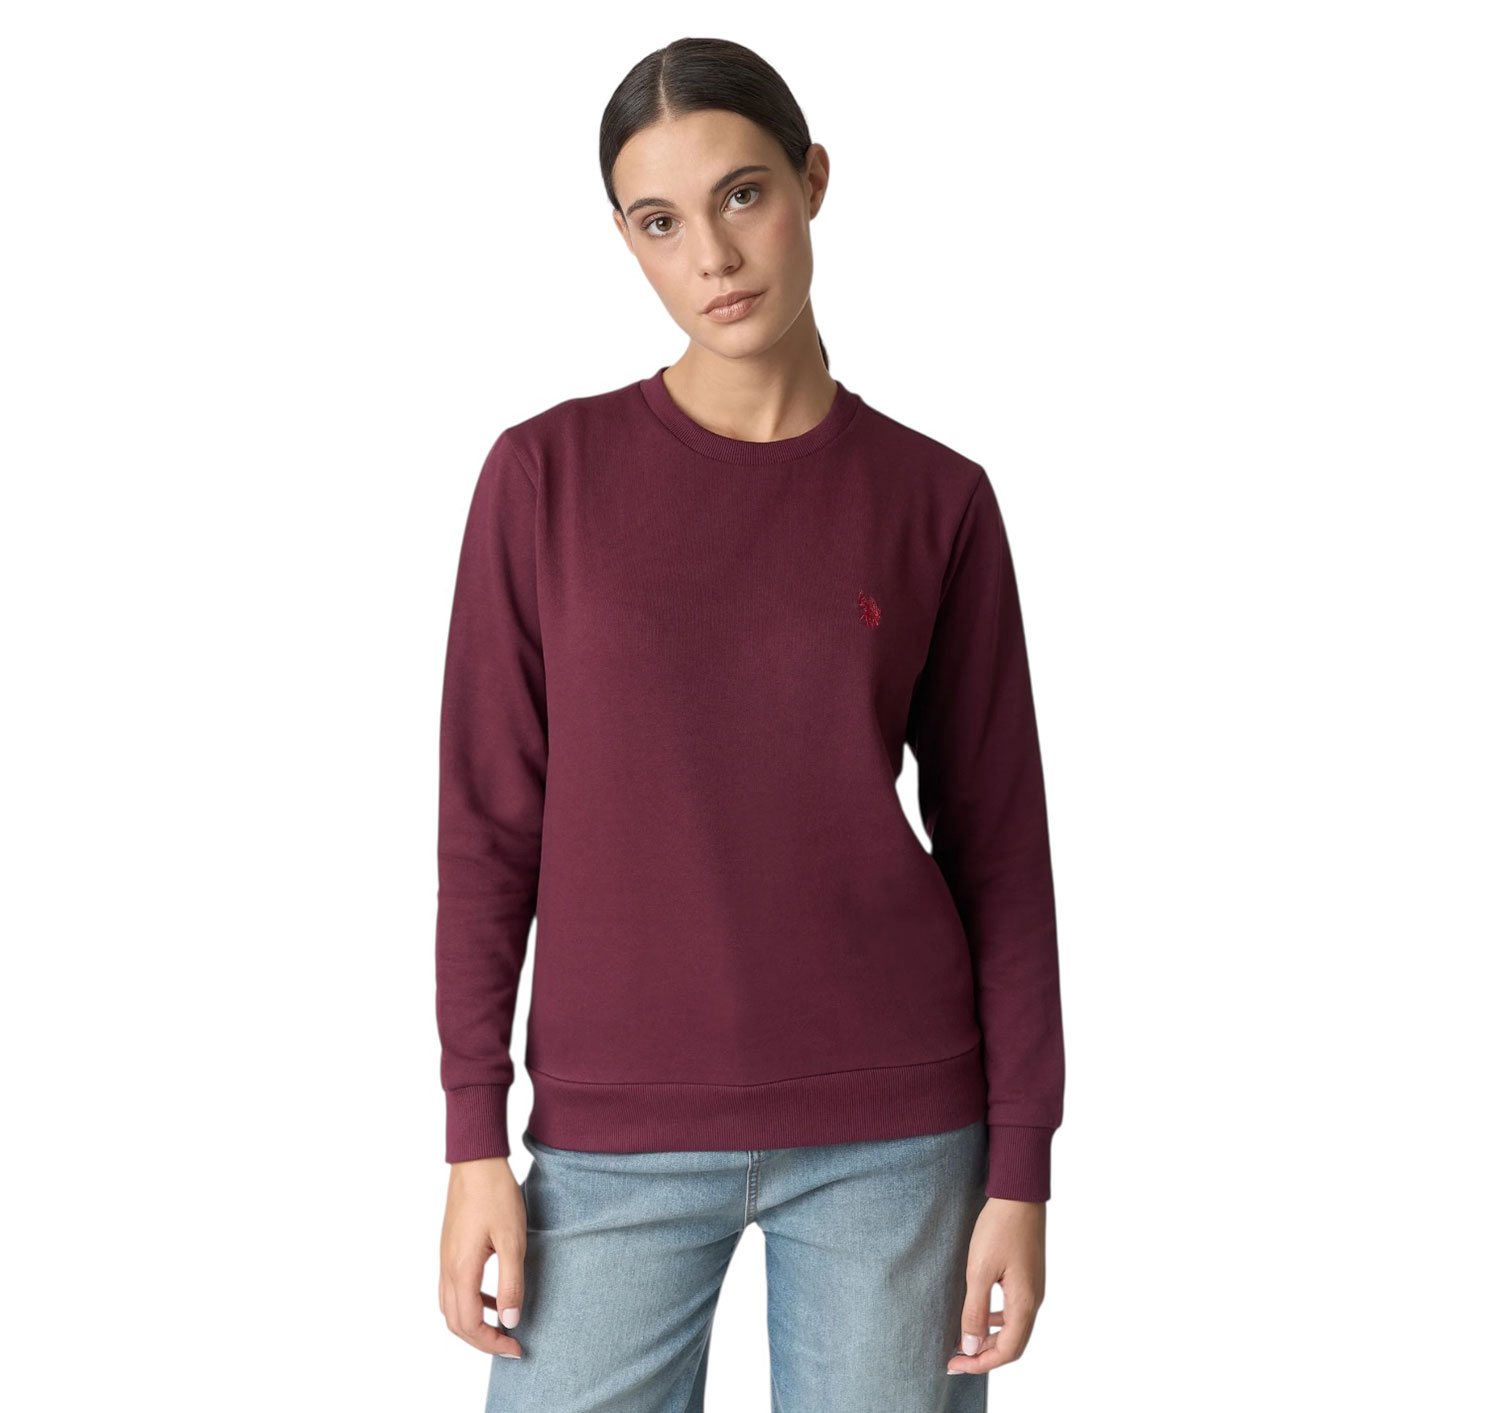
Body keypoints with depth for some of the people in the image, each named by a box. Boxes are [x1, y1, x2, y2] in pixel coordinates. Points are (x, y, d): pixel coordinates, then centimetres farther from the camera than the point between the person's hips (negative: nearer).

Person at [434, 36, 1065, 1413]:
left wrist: (1022, 1171, 0)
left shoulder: (937, 500, 0)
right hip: (616, 1139, 0)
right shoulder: (547, 473, -1)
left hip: (892, 1132, 0)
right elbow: (488, 823, 1)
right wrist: (475, 1141, -2)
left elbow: (1000, 846, 2)